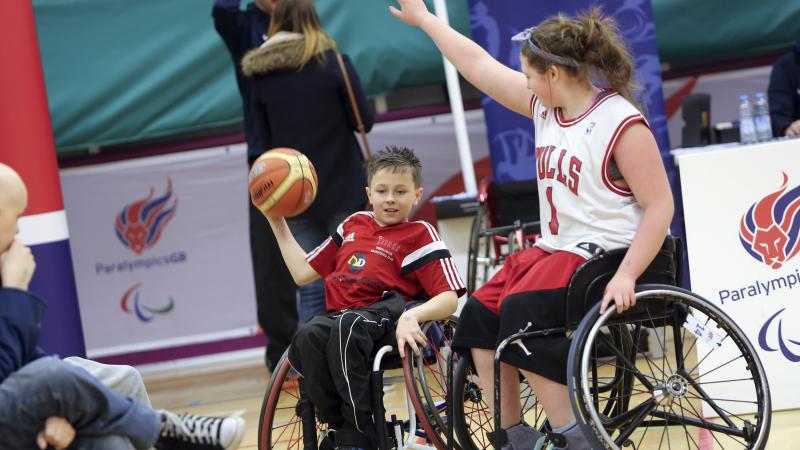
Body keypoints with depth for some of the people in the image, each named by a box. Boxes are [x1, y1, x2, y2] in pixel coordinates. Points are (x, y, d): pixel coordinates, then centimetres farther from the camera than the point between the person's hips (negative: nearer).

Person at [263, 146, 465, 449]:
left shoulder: (420, 234, 8)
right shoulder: (353, 225, 24)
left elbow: (448, 299, -3)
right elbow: (303, 273, 32)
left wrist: (412, 316, -23)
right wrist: (277, 222, 30)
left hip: (385, 319, -4)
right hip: (336, 318, 4)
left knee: (348, 326, -40)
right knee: (307, 337, -33)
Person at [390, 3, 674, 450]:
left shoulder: (622, 123, -16)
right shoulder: (547, 106, 7)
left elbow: (660, 205, -18)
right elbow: (479, 65, 16)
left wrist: (626, 275, -26)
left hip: (605, 254, -9)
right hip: (556, 247, 9)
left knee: (521, 310, -27)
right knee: (480, 311, -6)